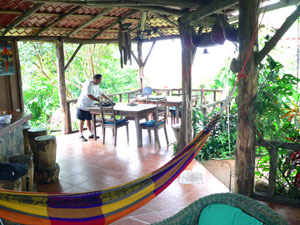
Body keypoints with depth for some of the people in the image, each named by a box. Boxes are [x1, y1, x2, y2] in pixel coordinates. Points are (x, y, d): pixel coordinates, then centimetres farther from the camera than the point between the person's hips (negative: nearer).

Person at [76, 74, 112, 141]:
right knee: (81, 120, 1)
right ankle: (81, 135, 9)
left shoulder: (96, 86, 7)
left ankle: (91, 134, 22)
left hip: (89, 106, 8)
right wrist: (99, 100, -30)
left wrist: (109, 100, 6)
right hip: (82, 106, -8)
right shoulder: (88, 84, -21)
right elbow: (89, 95, -29)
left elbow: (101, 94, 15)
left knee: (88, 120, 14)